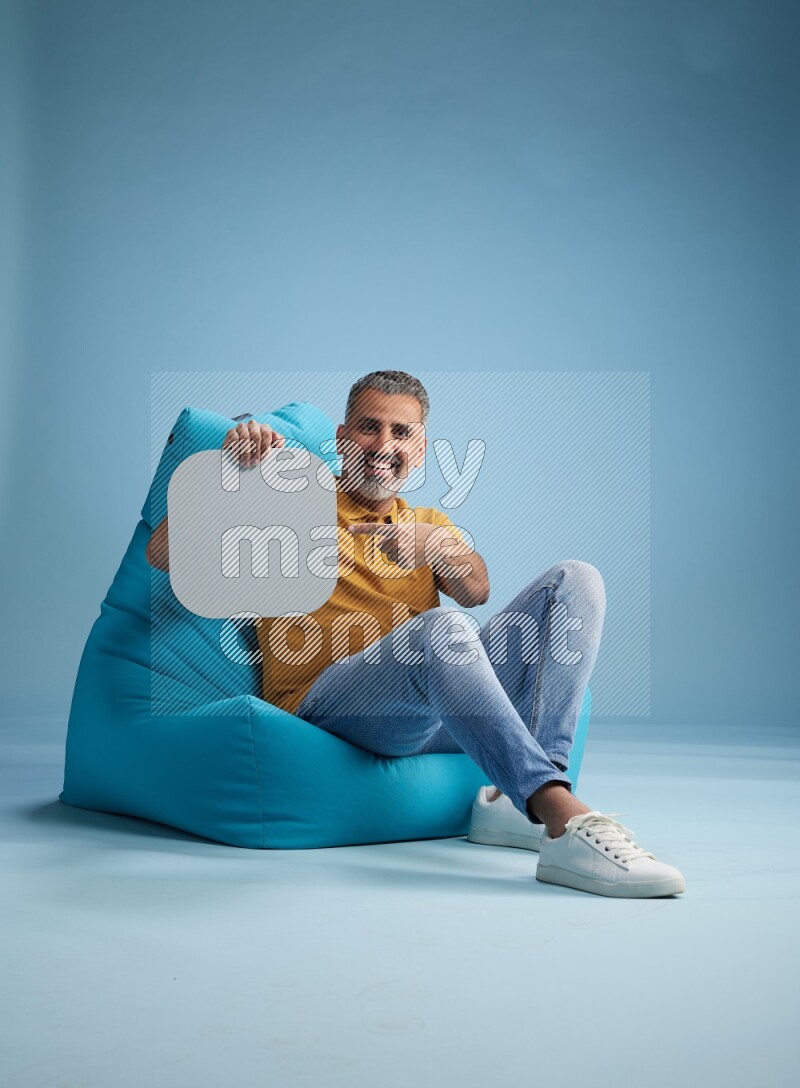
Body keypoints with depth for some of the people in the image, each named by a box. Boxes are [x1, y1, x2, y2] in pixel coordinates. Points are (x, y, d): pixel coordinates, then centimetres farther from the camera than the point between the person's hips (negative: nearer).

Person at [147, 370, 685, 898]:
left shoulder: (430, 522, 27)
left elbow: (476, 591, 3)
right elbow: (165, 554, 2)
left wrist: (437, 545, -19)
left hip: (445, 709, 5)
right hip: (325, 706, -5)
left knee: (577, 580, -9)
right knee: (441, 626, -37)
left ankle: (517, 799, -26)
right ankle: (568, 823, -43)